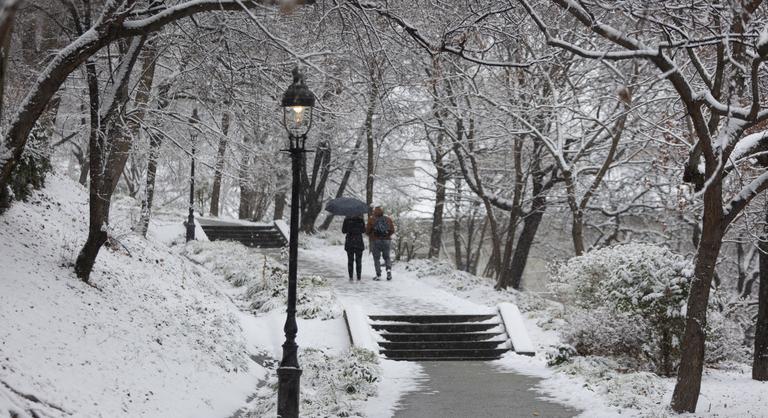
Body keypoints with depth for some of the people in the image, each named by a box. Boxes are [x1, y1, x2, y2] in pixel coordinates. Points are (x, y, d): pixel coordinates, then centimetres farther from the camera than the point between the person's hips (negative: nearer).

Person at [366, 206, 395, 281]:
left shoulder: (371, 220, -5)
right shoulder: (388, 219, 3)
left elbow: (367, 231, -3)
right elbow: (392, 230, 5)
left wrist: (371, 235, 19)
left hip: (375, 241, -2)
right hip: (386, 241, 2)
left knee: (377, 258, 6)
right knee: (386, 257, 16)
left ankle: (378, 275, 1)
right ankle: (389, 270, -8)